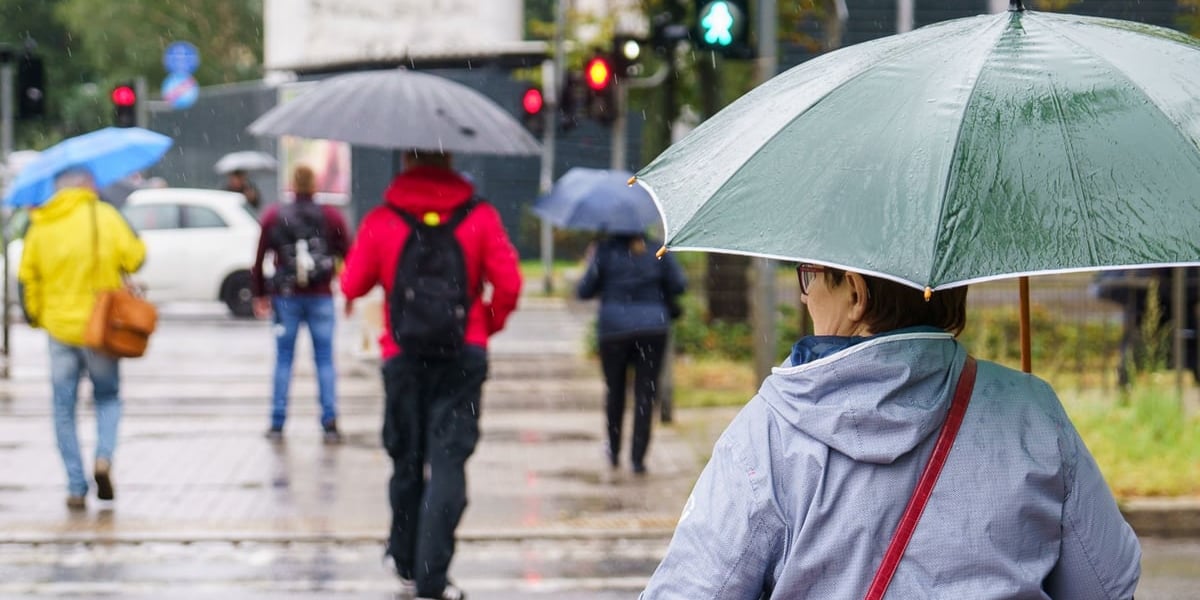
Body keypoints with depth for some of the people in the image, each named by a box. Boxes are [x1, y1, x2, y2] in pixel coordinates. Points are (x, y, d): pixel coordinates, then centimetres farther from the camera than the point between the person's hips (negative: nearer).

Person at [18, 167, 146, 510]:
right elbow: (134, 257, -9)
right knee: (107, 397, 17)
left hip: (60, 328, 1)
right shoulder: (104, 216, -5)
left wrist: (34, 316, 16)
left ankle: (76, 488, 5)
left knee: (64, 410, 9)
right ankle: (104, 456, -9)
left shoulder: (41, 225, 3)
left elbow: (27, 278, 4)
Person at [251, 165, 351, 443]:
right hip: (321, 298, -1)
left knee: (283, 359, 7)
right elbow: (349, 255, 0)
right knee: (325, 359, 3)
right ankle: (330, 423, -1)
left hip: (286, 297, 1)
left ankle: (277, 423, 6)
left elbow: (259, 259, 3)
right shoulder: (331, 217, 1)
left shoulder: (273, 217, 3)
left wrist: (259, 294, 10)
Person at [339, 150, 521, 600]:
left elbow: (352, 285, 4)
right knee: (448, 461, -3)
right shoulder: (479, 217, -1)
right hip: (463, 357, -1)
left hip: (403, 357, 1)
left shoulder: (381, 221, -1)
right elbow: (508, 284, -5)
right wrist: (487, 325, 14)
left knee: (406, 459, 15)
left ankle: (406, 563, 24)